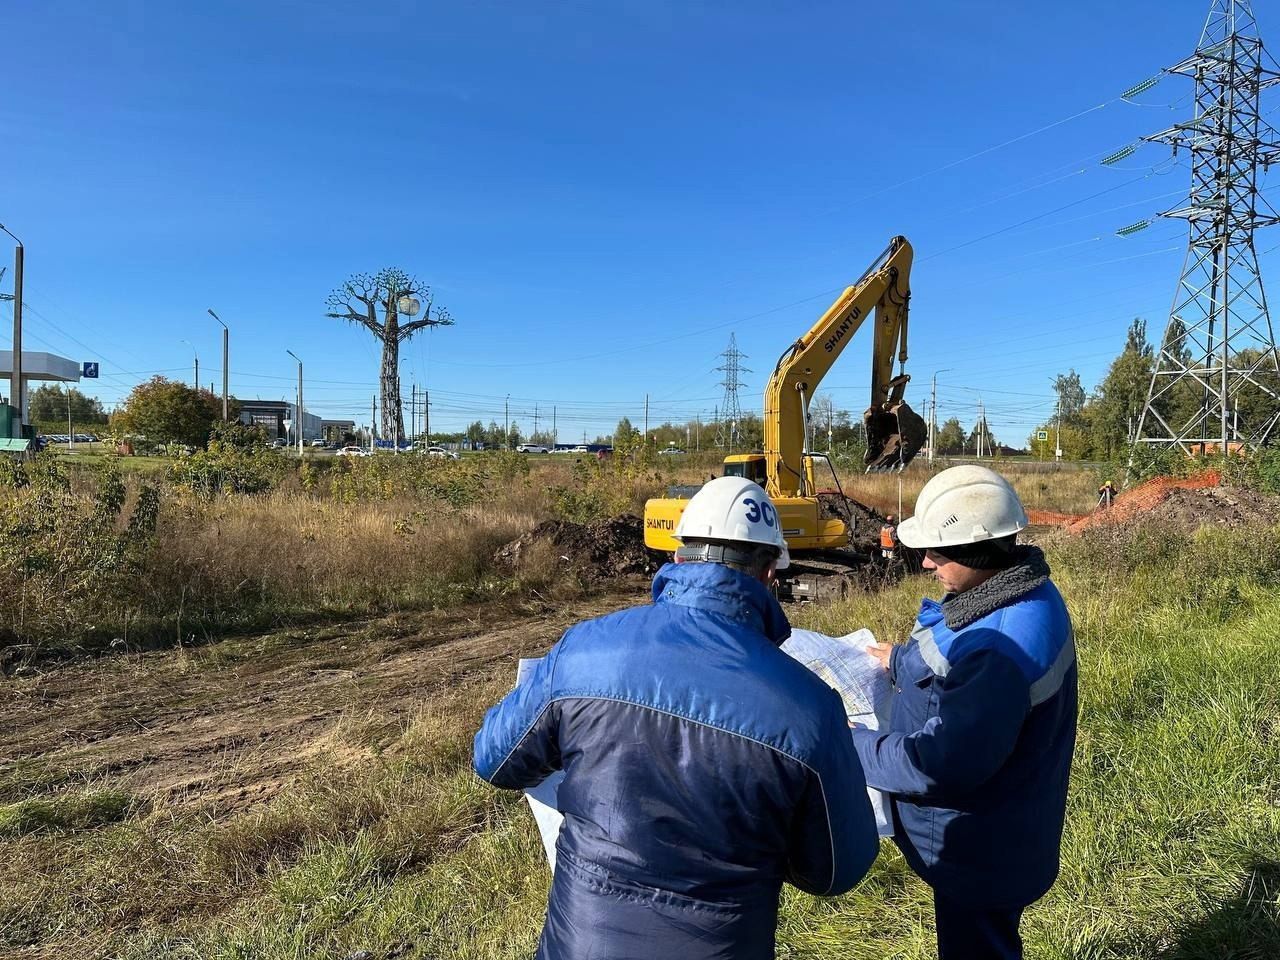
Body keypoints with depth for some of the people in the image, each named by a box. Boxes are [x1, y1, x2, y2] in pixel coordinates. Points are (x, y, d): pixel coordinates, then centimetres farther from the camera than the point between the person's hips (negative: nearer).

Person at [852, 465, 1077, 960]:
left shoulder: (1003, 651, -38)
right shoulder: (1019, 594, -6)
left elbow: (943, 765, -34)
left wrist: (851, 747, -24)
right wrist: (901, 660, 13)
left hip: (981, 850, -9)